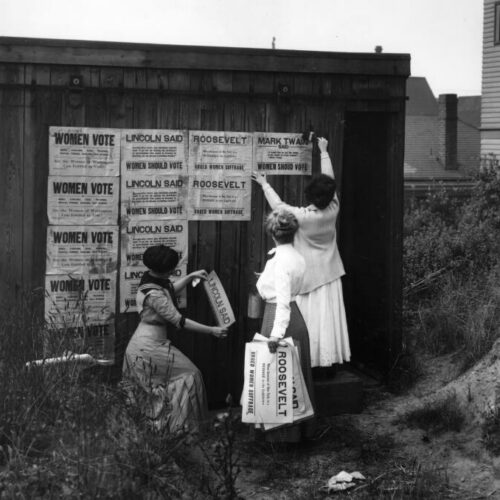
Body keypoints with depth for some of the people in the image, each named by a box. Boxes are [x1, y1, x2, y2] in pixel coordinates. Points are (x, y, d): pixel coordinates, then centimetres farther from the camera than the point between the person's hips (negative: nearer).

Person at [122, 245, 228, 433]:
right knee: (187, 375, -2)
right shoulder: (154, 294, -26)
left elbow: (170, 289, 27)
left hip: (143, 345, 10)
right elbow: (179, 321, -24)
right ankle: (180, 427, 1)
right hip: (149, 347, -10)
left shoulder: (151, 278, 3)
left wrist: (191, 276, 24)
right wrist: (211, 331, -20)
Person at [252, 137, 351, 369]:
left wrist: (264, 183, 10)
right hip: (329, 274, 4)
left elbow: (277, 205, -6)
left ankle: (309, 361, 4)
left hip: (308, 275, -4)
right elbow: (329, 180, 4)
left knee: (309, 319, 1)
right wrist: (324, 152, 18)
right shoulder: (333, 210, -10)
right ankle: (329, 360, 11)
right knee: (328, 316, 7)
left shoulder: (302, 216, -21)